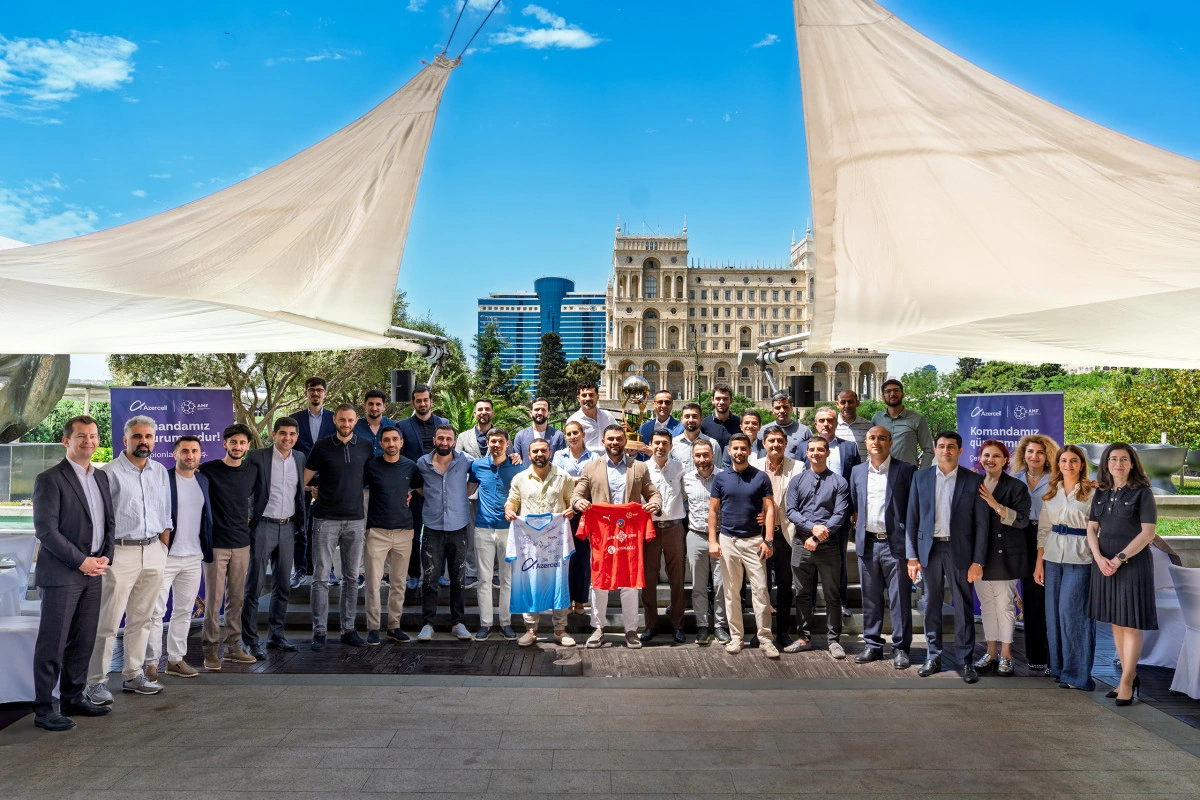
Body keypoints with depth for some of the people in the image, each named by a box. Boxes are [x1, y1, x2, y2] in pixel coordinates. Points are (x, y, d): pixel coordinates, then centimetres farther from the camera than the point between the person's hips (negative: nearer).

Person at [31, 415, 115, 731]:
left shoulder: (101, 477, 14)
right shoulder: (50, 479, -8)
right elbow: (46, 529, -13)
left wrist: (105, 557, 3)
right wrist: (81, 562, -14)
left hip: (92, 573, 7)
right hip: (61, 575, -6)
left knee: (83, 641, 11)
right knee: (53, 643, -1)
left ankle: (74, 698, 22)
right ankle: (44, 708, 8)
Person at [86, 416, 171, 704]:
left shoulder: (160, 472, 11)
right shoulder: (110, 472, -6)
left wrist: (163, 550, 11)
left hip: (153, 552, 5)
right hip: (121, 552, -5)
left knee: (142, 618, 11)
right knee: (108, 621, -3)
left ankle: (133, 675, 21)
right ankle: (96, 681, 7)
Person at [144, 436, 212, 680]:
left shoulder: (204, 481, 12)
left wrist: (206, 551, 12)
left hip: (194, 558, 6)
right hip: (165, 556, -6)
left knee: (184, 611, 11)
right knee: (156, 611, -2)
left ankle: (176, 659, 19)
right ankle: (150, 662, 7)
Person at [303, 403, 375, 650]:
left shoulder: (366, 447, 5)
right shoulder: (322, 447, -2)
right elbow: (304, 479, 4)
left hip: (355, 520, 2)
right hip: (326, 520, -2)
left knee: (351, 577, 8)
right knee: (321, 578, -1)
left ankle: (348, 629, 17)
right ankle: (319, 632, 6)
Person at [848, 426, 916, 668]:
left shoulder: (905, 470, -1)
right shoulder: (857, 472, 12)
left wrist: (910, 539, -7)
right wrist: (858, 527, 7)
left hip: (895, 543, -4)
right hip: (867, 543, 4)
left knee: (899, 598, 0)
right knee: (870, 598, 11)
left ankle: (901, 648, 11)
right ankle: (872, 645, 21)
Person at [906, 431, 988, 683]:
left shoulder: (974, 480, 0)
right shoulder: (921, 477, 5)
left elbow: (981, 523, -1)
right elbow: (912, 519, 5)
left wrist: (978, 561, -6)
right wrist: (912, 556, 0)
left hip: (960, 550, -2)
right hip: (930, 549, 2)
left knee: (963, 606, 2)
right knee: (932, 605, 8)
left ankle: (965, 660, 13)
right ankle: (933, 657, 18)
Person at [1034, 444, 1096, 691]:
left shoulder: (1092, 492, -3)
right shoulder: (1051, 492, 10)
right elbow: (1043, 528, 11)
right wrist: (1039, 562, 8)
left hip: (1079, 559, -4)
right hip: (1052, 557, 5)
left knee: (1072, 612, -6)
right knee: (1054, 612, 7)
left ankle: (1076, 673, 5)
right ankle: (1059, 667, 19)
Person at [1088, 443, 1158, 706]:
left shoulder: (1142, 493, -4)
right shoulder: (1101, 493, 9)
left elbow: (1148, 533, -10)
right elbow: (1092, 528, 7)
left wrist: (1119, 559, -16)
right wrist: (1099, 557, -9)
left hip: (1132, 563, -5)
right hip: (1104, 563, 5)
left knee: (1130, 623, -1)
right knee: (1115, 621, 9)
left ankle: (1126, 683, 5)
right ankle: (1130, 676, 19)